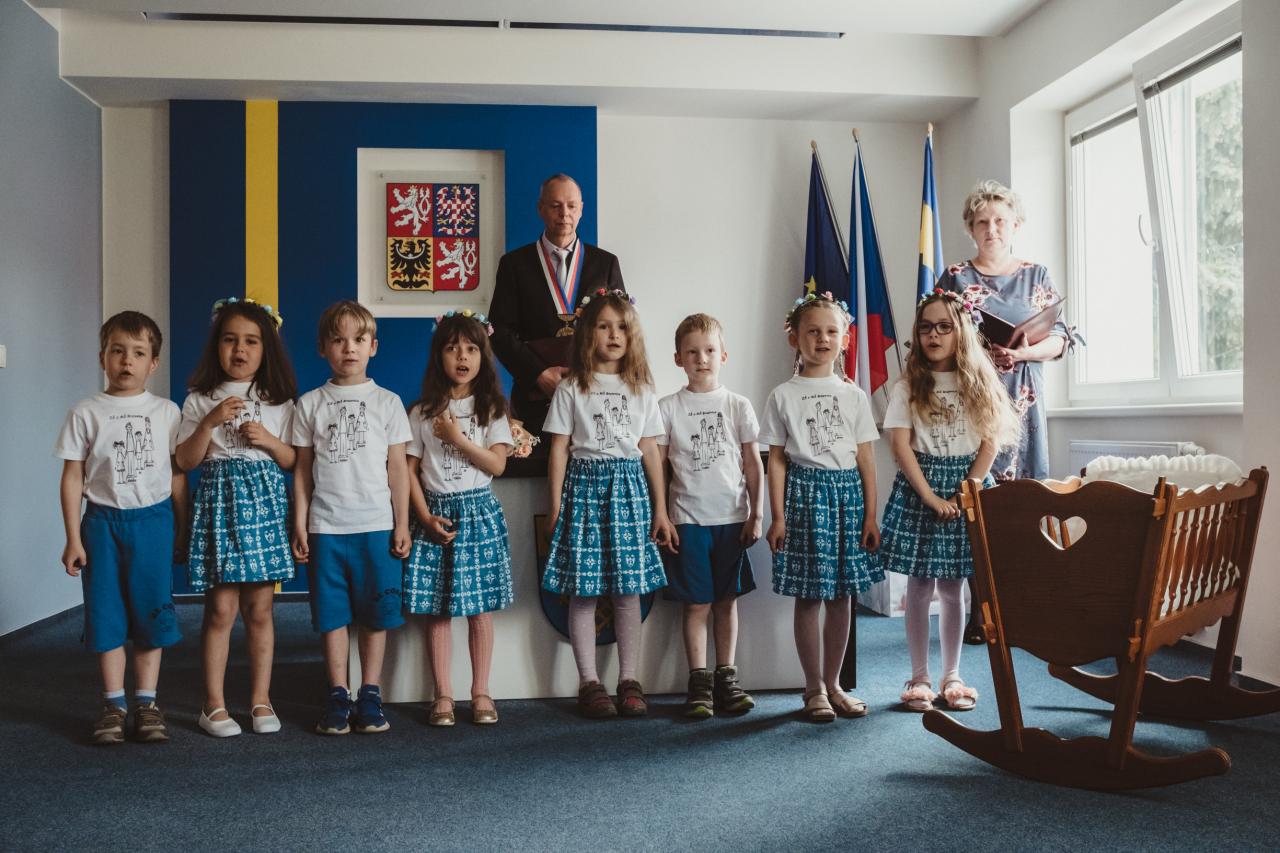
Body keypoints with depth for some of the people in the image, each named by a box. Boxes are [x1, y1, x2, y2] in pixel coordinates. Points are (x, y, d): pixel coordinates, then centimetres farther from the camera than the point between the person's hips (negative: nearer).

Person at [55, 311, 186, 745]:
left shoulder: (166, 412, 2)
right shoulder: (86, 413, 0)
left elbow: (177, 475, 6)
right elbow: (73, 477, 1)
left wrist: (182, 531, 5)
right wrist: (73, 538, -2)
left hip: (154, 519, 0)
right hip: (103, 520, 0)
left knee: (151, 612, 4)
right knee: (107, 614, 4)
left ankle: (146, 701, 15)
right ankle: (114, 704, 15)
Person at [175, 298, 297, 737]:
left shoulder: (278, 401, 8)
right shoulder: (201, 400, 6)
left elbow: (293, 461, 7)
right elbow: (185, 461, -1)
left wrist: (267, 440, -10)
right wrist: (210, 421, -13)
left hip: (265, 502, 1)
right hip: (219, 499, -1)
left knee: (259, 608, 5)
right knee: (221, 609, -2)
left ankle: (260, 699, 15)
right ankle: (214, 704, 10)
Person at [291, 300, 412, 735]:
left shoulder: (387, 402, 4)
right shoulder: (310, 404, 6)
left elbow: (398, 467, 4)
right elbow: (302, 469, 8)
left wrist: (402, 524, 0)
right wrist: (300, 525, 2)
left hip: (376, 524, -1)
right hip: (325, 527, 1)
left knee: (375, 615, 4)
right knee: (332, 613, 6)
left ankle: (370, 696, 15)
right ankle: (337, 696, 16)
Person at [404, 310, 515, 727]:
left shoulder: (491, 408, 3)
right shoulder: (423, 412, 4)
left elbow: (496, 464, -6)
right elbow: (410, 469, 3)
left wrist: (457, 437, -13)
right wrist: (425, 517, -7)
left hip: (479, 512, 0)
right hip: (436, 514, 1)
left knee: (480, 607, 2)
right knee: (437, 609, 3)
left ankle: (481, 692, 13)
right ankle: (443, 695, 12)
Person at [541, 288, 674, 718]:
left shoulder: (641, 390, 10)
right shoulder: (571, 388, 2)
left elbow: (650, 451, 9)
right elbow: (559, 448, 1)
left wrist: (660, 509, 6)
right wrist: (556, 507, -4)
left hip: (629, 488, 2)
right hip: (585, 485, -2)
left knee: (629, 588, 3)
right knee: (583, 590, 0)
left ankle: (628, 680, 13)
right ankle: (589, 682, 10)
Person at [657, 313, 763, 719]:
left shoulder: (738, 405, 4)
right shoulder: (669, 408, 1)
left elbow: (753, 464, 7)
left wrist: (756, 514, 3)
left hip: (732, 517, 2)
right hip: (688, 518, -1)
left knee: (727, 601, 8)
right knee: (697, 603, 1)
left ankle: (726, 678, 18)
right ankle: (699, 683, 9)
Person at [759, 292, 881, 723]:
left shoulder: (854, 395, 8)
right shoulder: (783, 396, 1)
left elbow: (866, 458, 7)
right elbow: (777, 459, 0)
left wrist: (870, 514, 3)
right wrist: (778, 516, -5)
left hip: (848, 493, 3)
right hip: (805, 490, -3)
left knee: (841, 596, 8)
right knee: (808, 598, 1)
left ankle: (832, 684, 22)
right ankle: (814, 689, 14)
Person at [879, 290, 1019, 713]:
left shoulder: (979, 384, 4)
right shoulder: (908, 386, -1)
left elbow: (990, 441, 0)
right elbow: (900, 445, -7)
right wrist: (931, 497, -13)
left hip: (966, 487, 1)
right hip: (919, 488, -1)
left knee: (954, 588, 8)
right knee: (920, 587, 3)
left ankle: (951, 677, 19)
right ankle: (919, 678, 13)